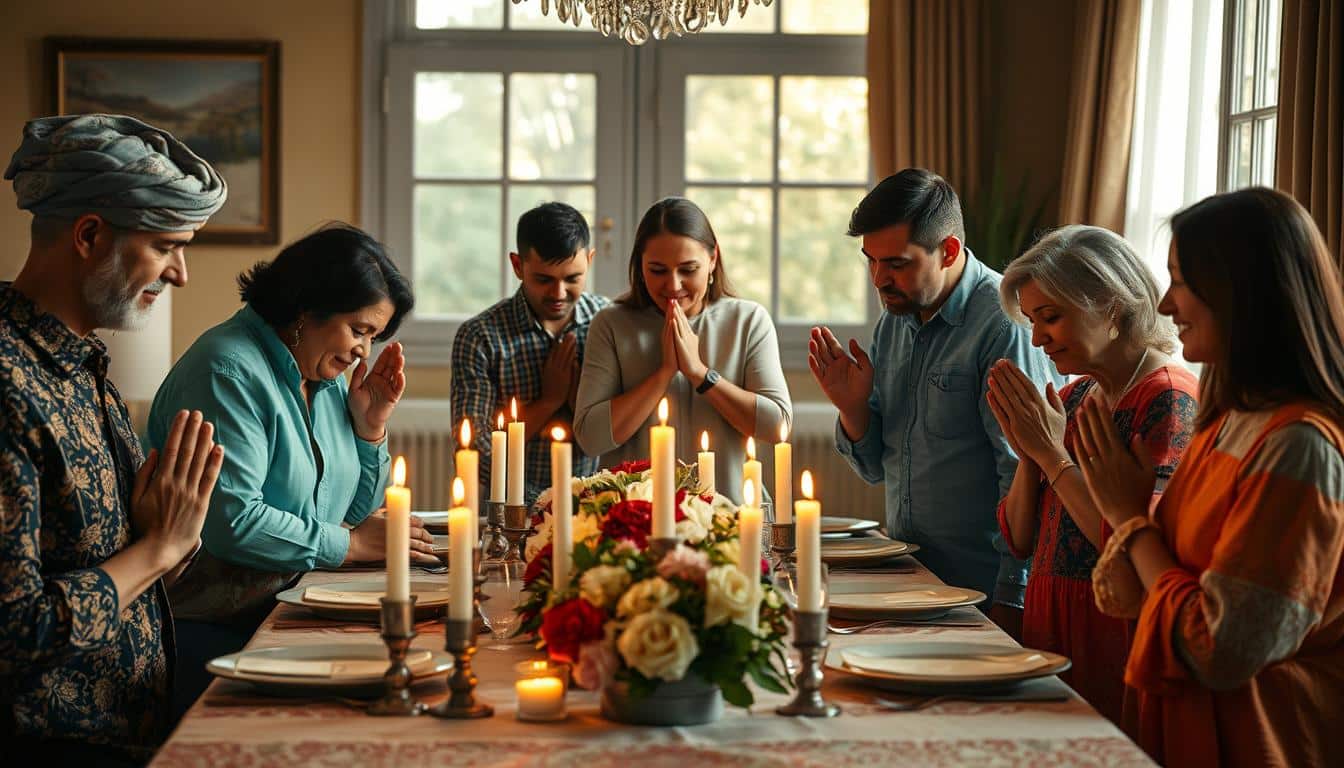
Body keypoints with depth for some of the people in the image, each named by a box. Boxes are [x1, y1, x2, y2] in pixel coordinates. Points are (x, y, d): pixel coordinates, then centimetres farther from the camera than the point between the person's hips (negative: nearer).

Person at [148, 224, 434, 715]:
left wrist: (372, 423, 3)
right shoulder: (230, 371, -15)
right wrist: (349, 544, -14)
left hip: (289, 609, 9)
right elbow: (230, 522, -25)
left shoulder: (328, 377, 13)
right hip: (205, 628, -8)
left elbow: (356, 511, 19)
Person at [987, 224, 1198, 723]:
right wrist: (1028, 454, -5)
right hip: (1048, 629, 7)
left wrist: (1052, 453, -16)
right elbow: (1020, 541, 11)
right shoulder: (1072, 397, 11)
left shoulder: (1171, 399, -13)